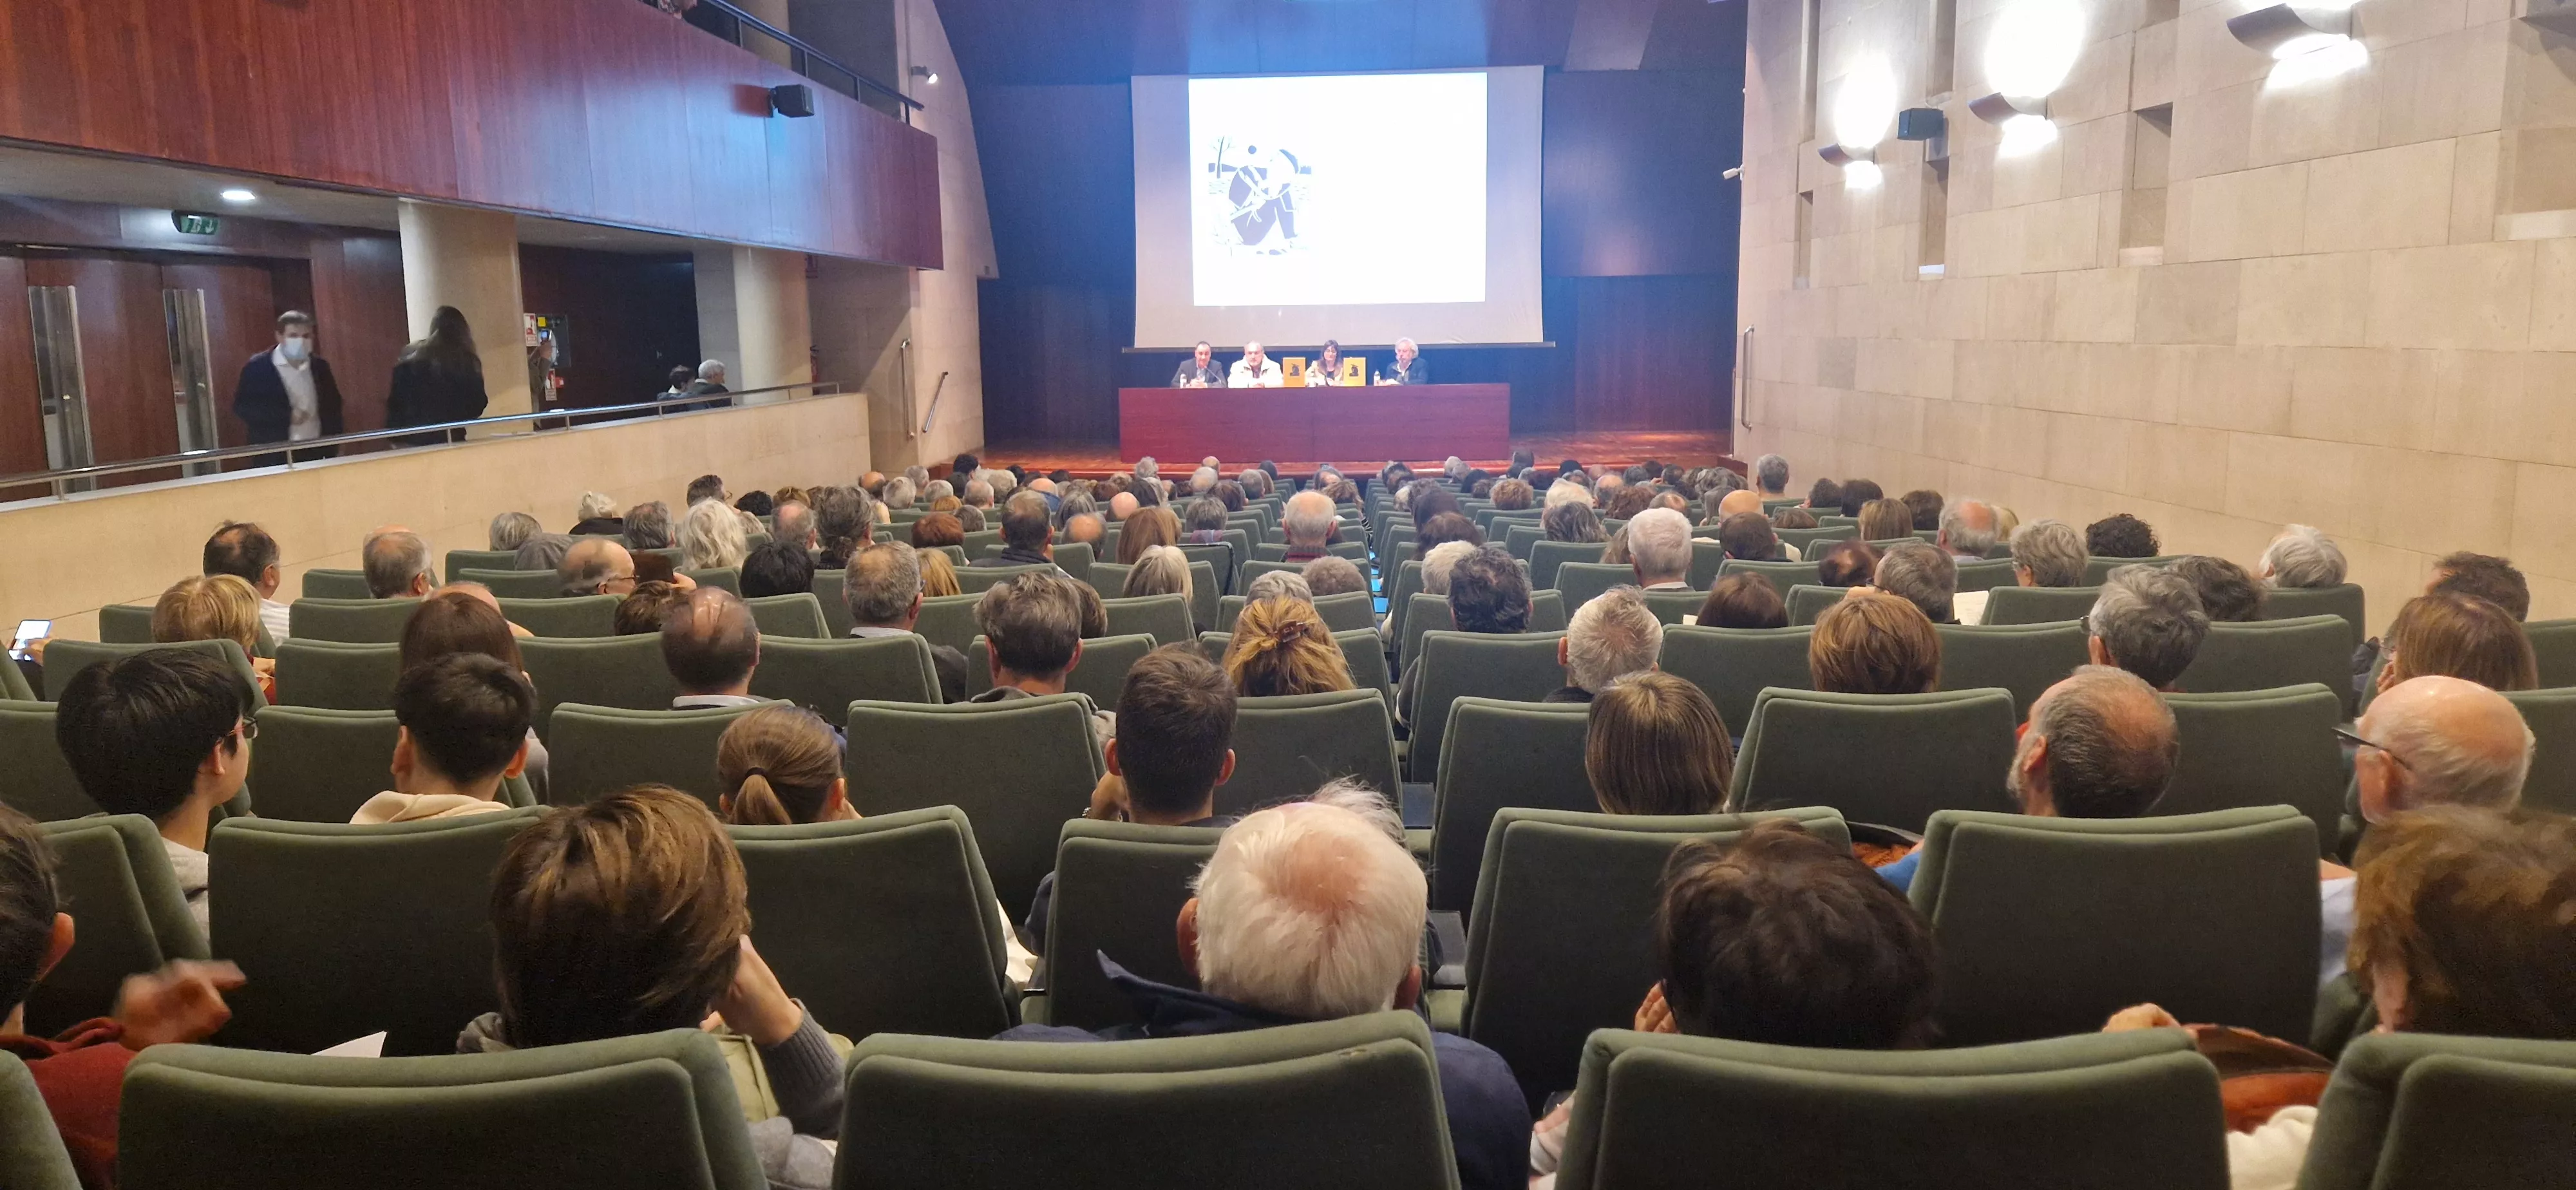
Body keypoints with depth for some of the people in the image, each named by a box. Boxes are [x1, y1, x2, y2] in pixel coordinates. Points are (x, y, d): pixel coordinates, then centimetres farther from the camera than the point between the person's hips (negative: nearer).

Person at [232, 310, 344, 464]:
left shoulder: (320, 366, 9)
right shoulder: (257, 367, -2)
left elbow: (333, 406, 16)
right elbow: (242, 407, -7)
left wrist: (331, 450, 8)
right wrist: (287, 416, -16)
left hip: (316, 453, 4)